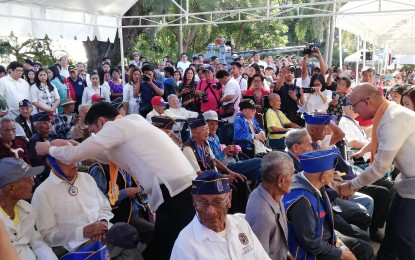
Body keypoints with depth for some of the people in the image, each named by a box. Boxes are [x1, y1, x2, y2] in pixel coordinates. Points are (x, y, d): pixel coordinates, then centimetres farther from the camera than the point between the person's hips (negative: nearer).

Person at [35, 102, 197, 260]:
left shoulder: (116, 127, -5)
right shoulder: (132, 121, 21)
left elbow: (74, 156, -2)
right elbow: (107, 154, 32)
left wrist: (49, 149, 17)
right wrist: (77, 146, 31)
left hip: (174, 191, -9)